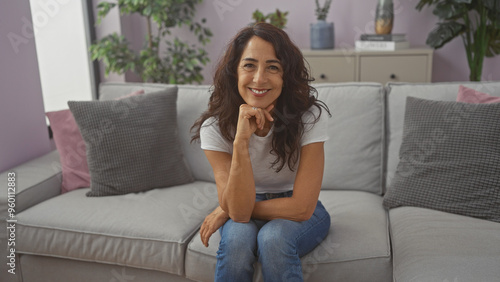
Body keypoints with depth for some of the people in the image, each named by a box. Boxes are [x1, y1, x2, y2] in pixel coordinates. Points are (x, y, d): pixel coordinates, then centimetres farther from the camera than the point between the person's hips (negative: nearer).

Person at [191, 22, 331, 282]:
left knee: (274, 237, -32)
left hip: (296, 214, -1)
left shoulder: (309, 115, -22)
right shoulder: (215, 125, -17)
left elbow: (301, 207, -22)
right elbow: (239, 212, -24)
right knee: (237, 237, -30)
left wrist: (226, 211, -16)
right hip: (244, 211, 2)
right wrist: (241, 141, -37)